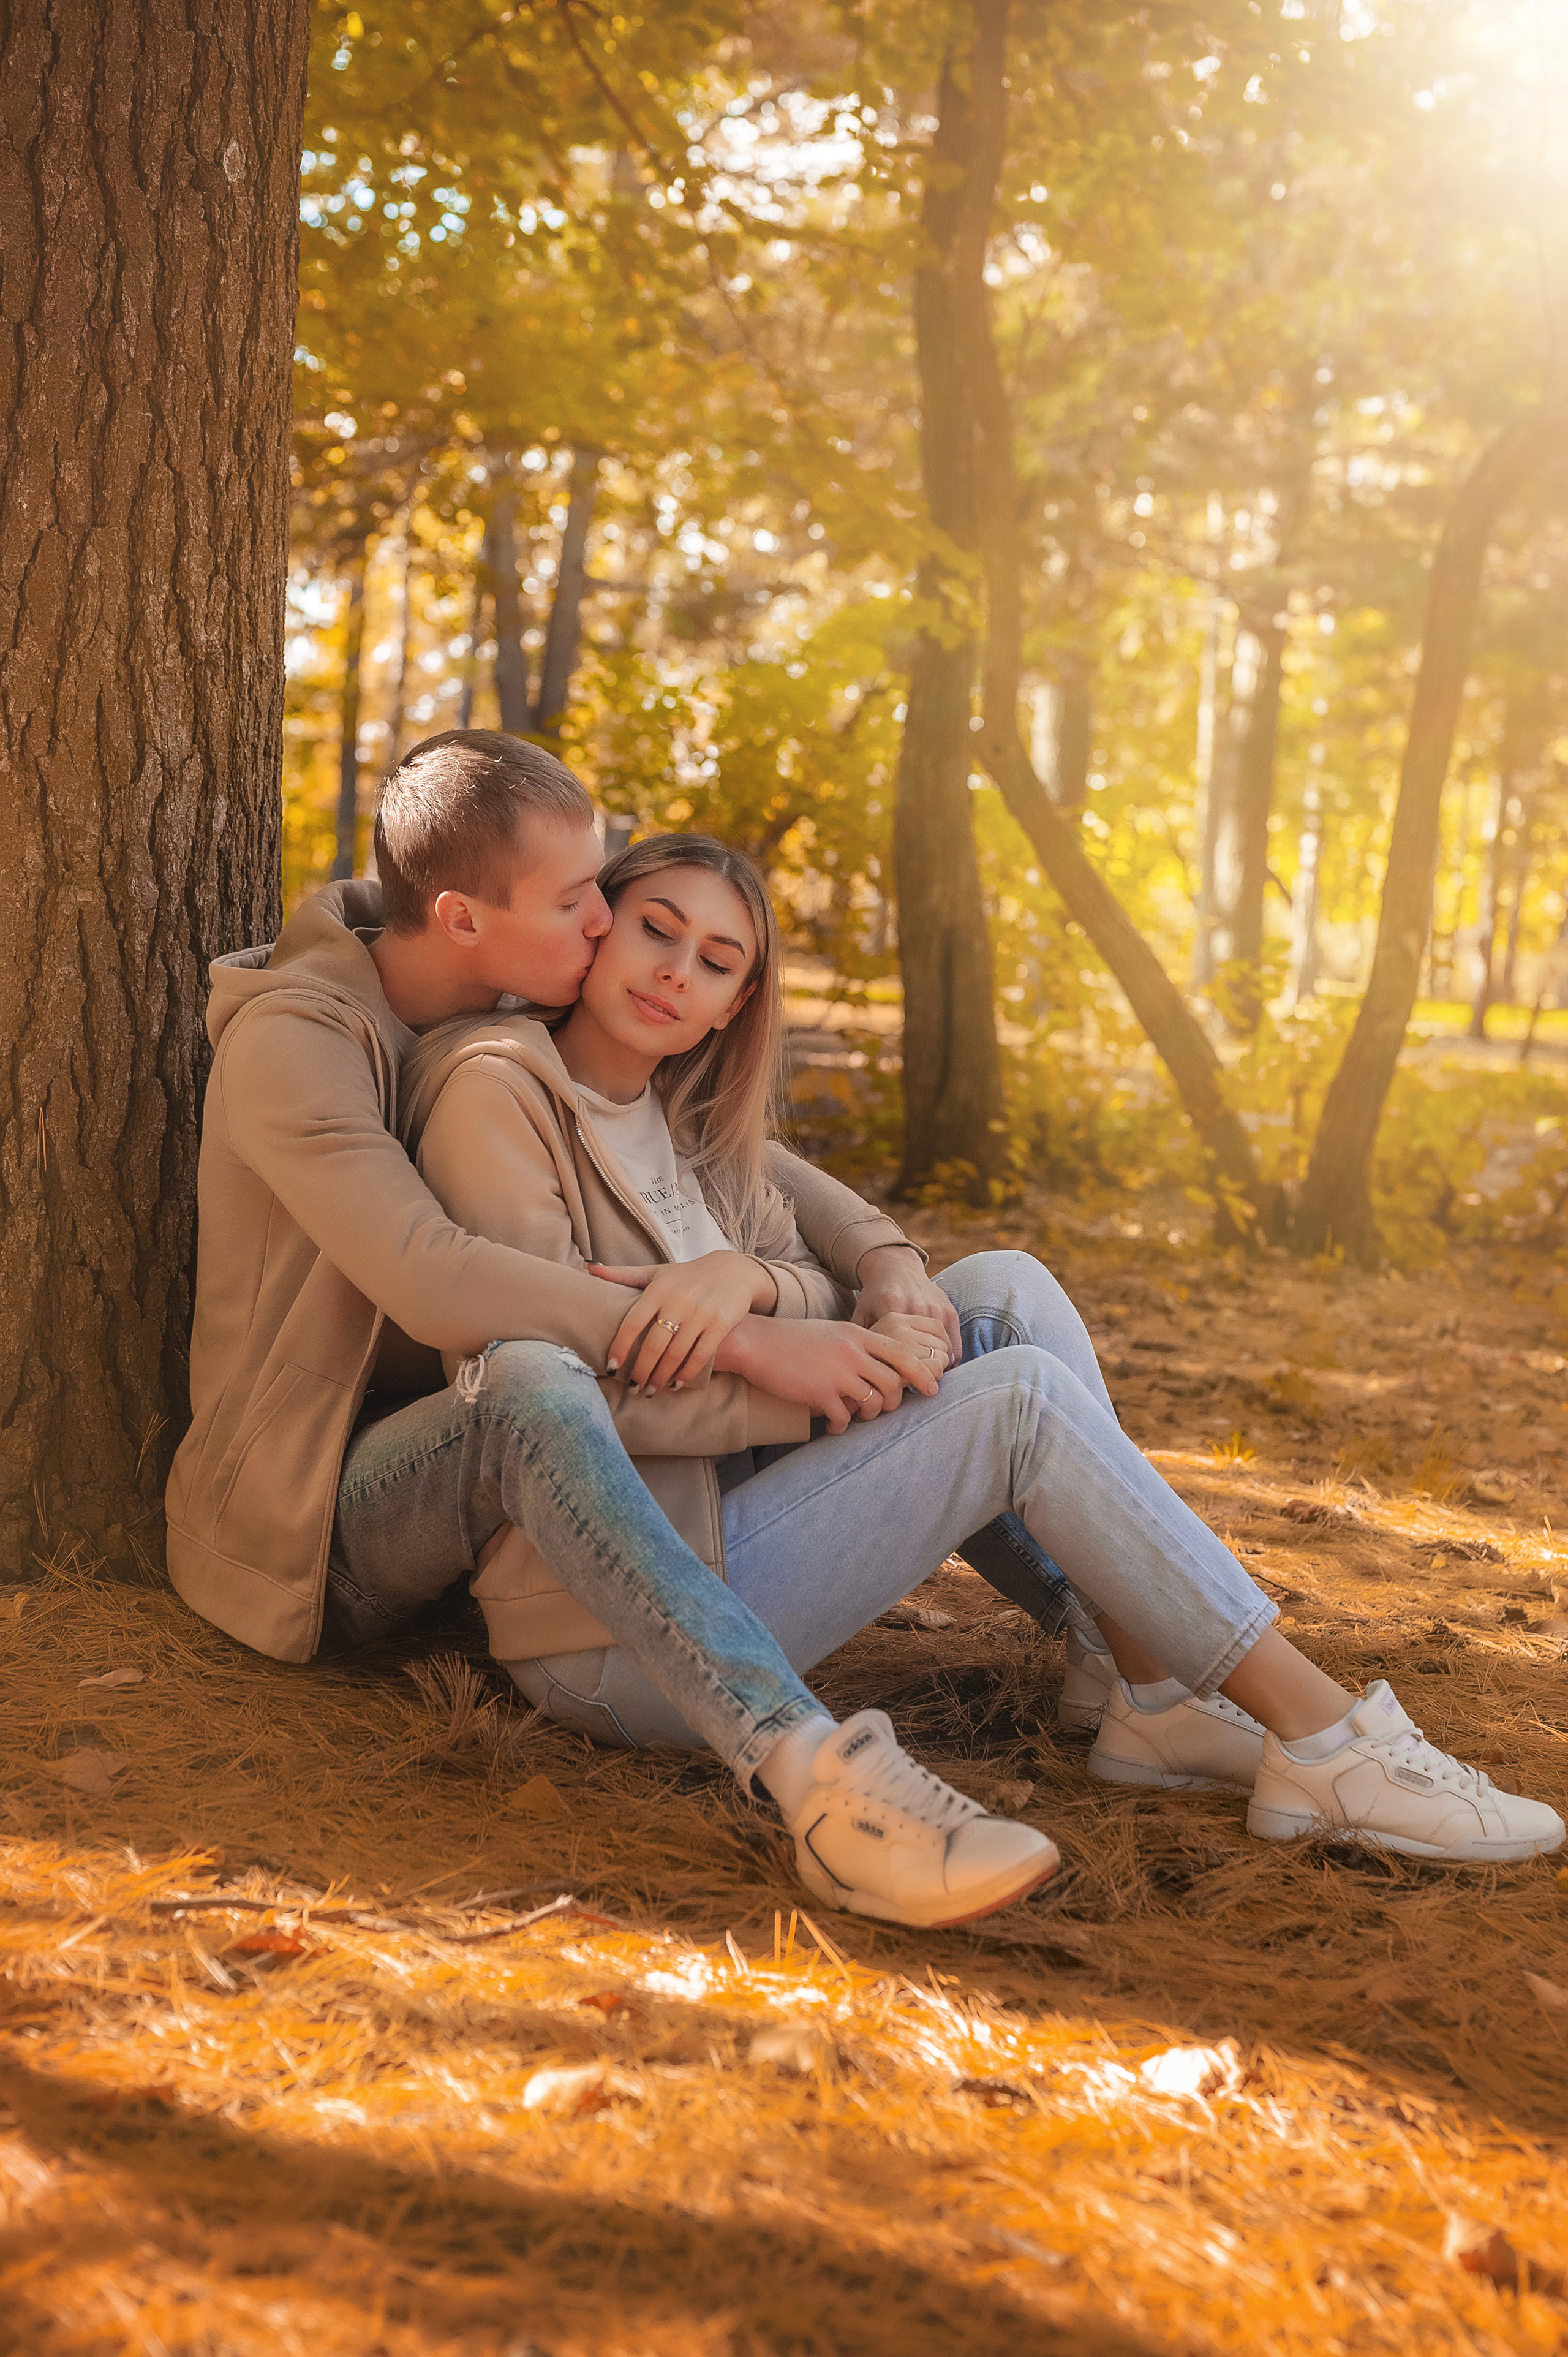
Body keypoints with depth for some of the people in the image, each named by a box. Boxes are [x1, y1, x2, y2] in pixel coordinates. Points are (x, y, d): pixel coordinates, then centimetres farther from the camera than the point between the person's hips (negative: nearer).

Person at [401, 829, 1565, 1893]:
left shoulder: (683, 1121, 15)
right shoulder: (496, 1089, -10)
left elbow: (820, 1290, 5)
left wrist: (742, 1277, -17)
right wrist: (769, 1347, -23)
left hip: (714, 1527, 8)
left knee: (1005, 1289, -1)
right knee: (1021, 1396, -18)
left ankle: (1150, 1692, -6)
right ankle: (1326, 1741, -12)